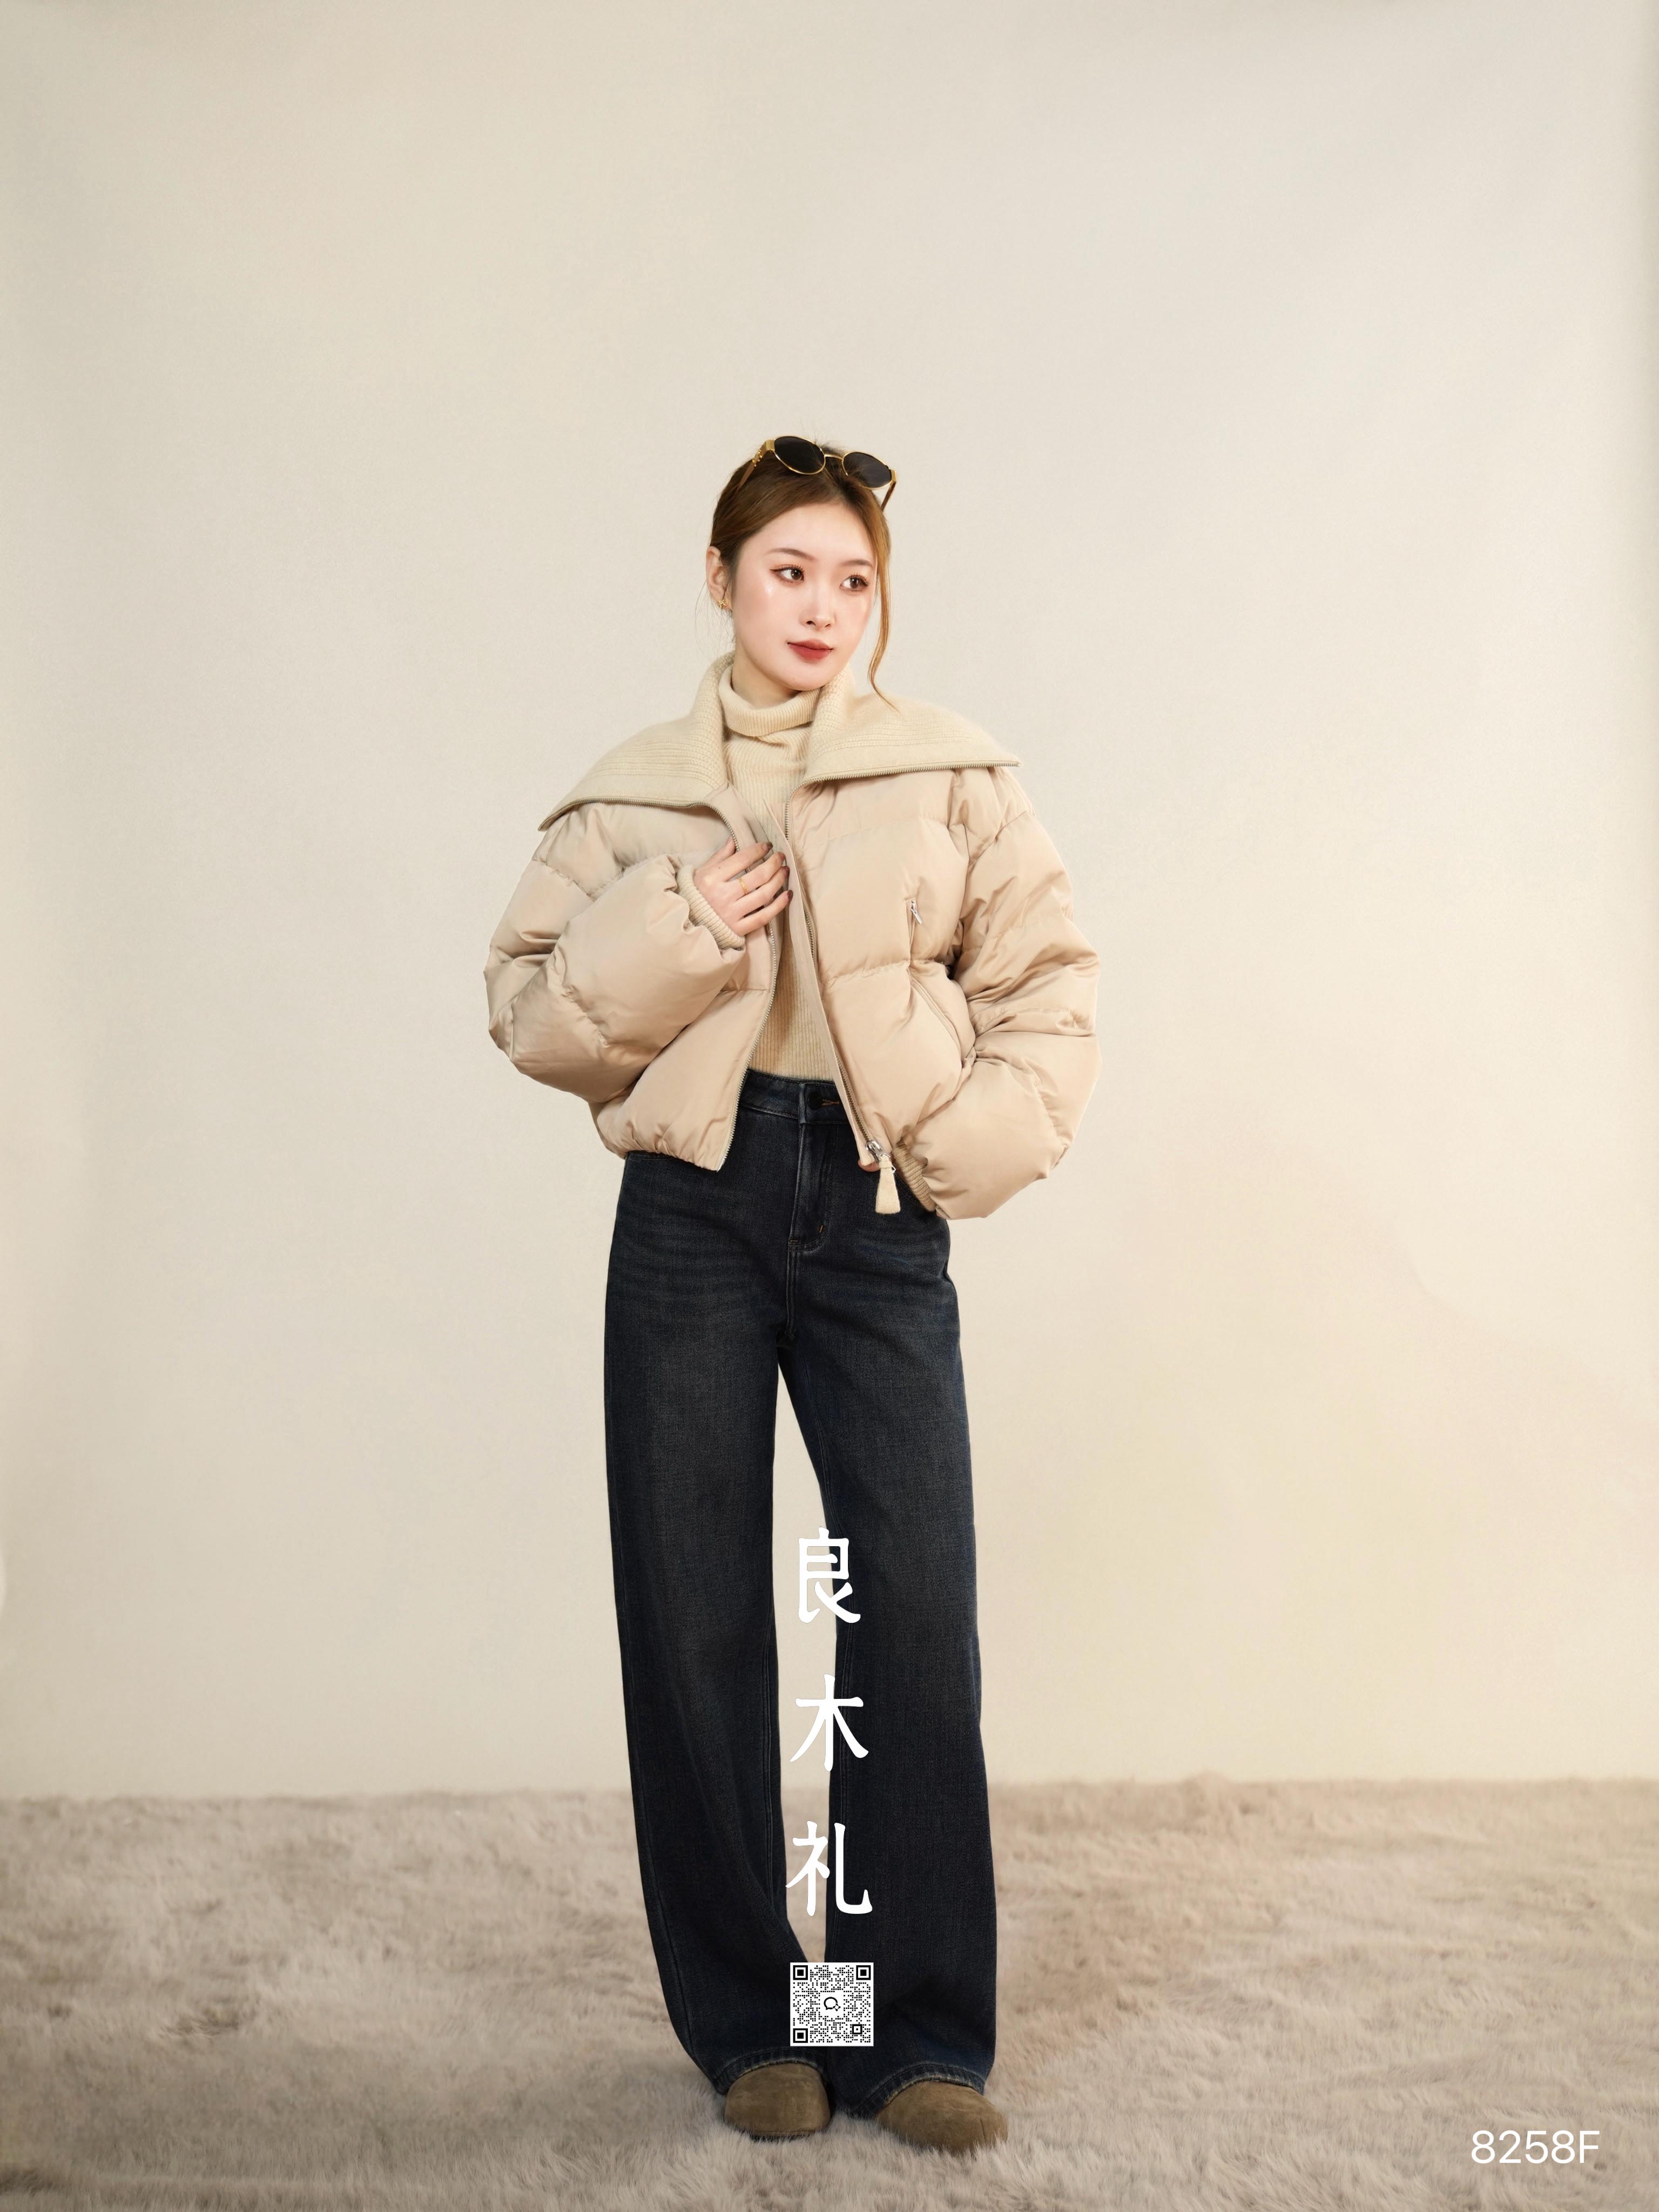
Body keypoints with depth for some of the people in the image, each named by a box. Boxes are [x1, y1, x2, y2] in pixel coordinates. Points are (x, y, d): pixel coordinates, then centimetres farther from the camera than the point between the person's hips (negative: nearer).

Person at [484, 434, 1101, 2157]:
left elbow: (1048, 981, 9)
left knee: (918, 1612, -4)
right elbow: (530, 1006, 8)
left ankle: (918, 2033, 11)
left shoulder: (952, 776, 7)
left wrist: (977, 1136, -5)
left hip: (876, 1209, 0)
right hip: (694, 1207, 1)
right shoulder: (629, 795, 10)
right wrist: (672, 930, -8)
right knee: (694, 1613, 3)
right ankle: (747, 2027, 18)